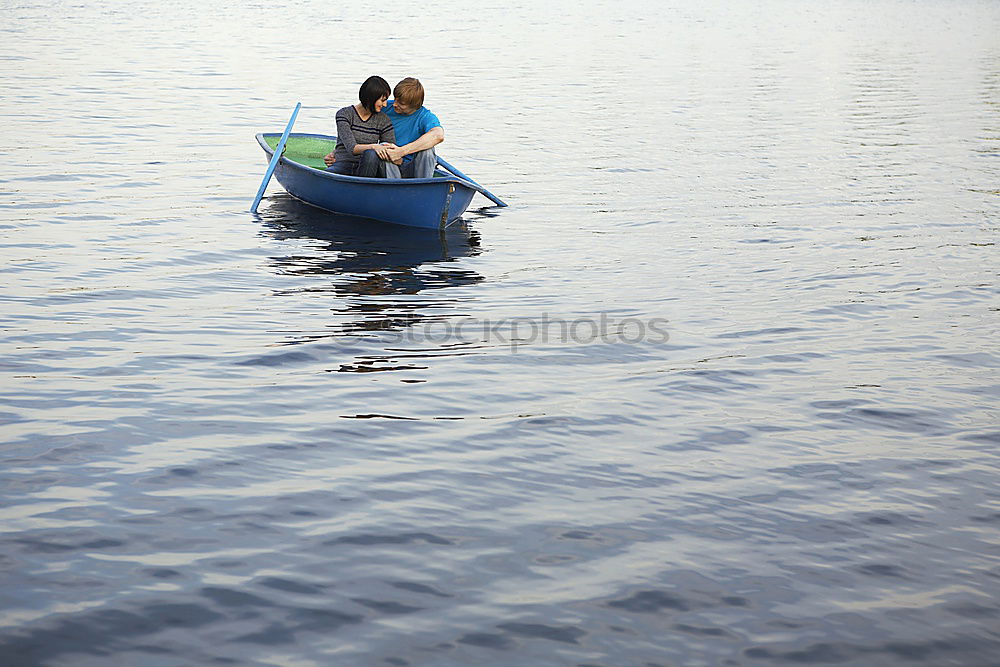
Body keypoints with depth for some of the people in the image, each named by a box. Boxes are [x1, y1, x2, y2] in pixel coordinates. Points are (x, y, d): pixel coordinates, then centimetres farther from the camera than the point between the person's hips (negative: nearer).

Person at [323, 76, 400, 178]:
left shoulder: (383, 120, 10)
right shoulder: (344, 114, 0)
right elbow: (351, 148, -14)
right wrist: (373, 146, -31)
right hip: (343, 165, -2)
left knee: (371, 154, -34)